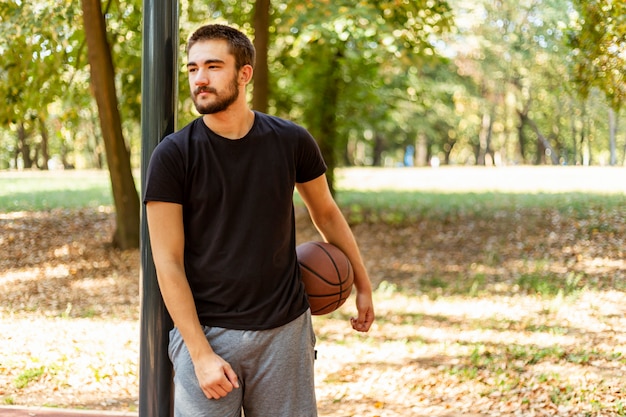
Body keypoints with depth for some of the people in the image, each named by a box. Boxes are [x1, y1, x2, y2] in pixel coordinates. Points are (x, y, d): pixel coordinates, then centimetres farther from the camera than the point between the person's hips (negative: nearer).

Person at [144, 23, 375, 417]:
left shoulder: (291, 141, -1)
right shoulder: (172, 155, -8)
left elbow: (326, 212, 16)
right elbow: (168, 263, -8)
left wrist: (363, 285, 23)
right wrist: (201, 354, -13)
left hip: (286, 329, 2)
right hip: (205, 333, -2)